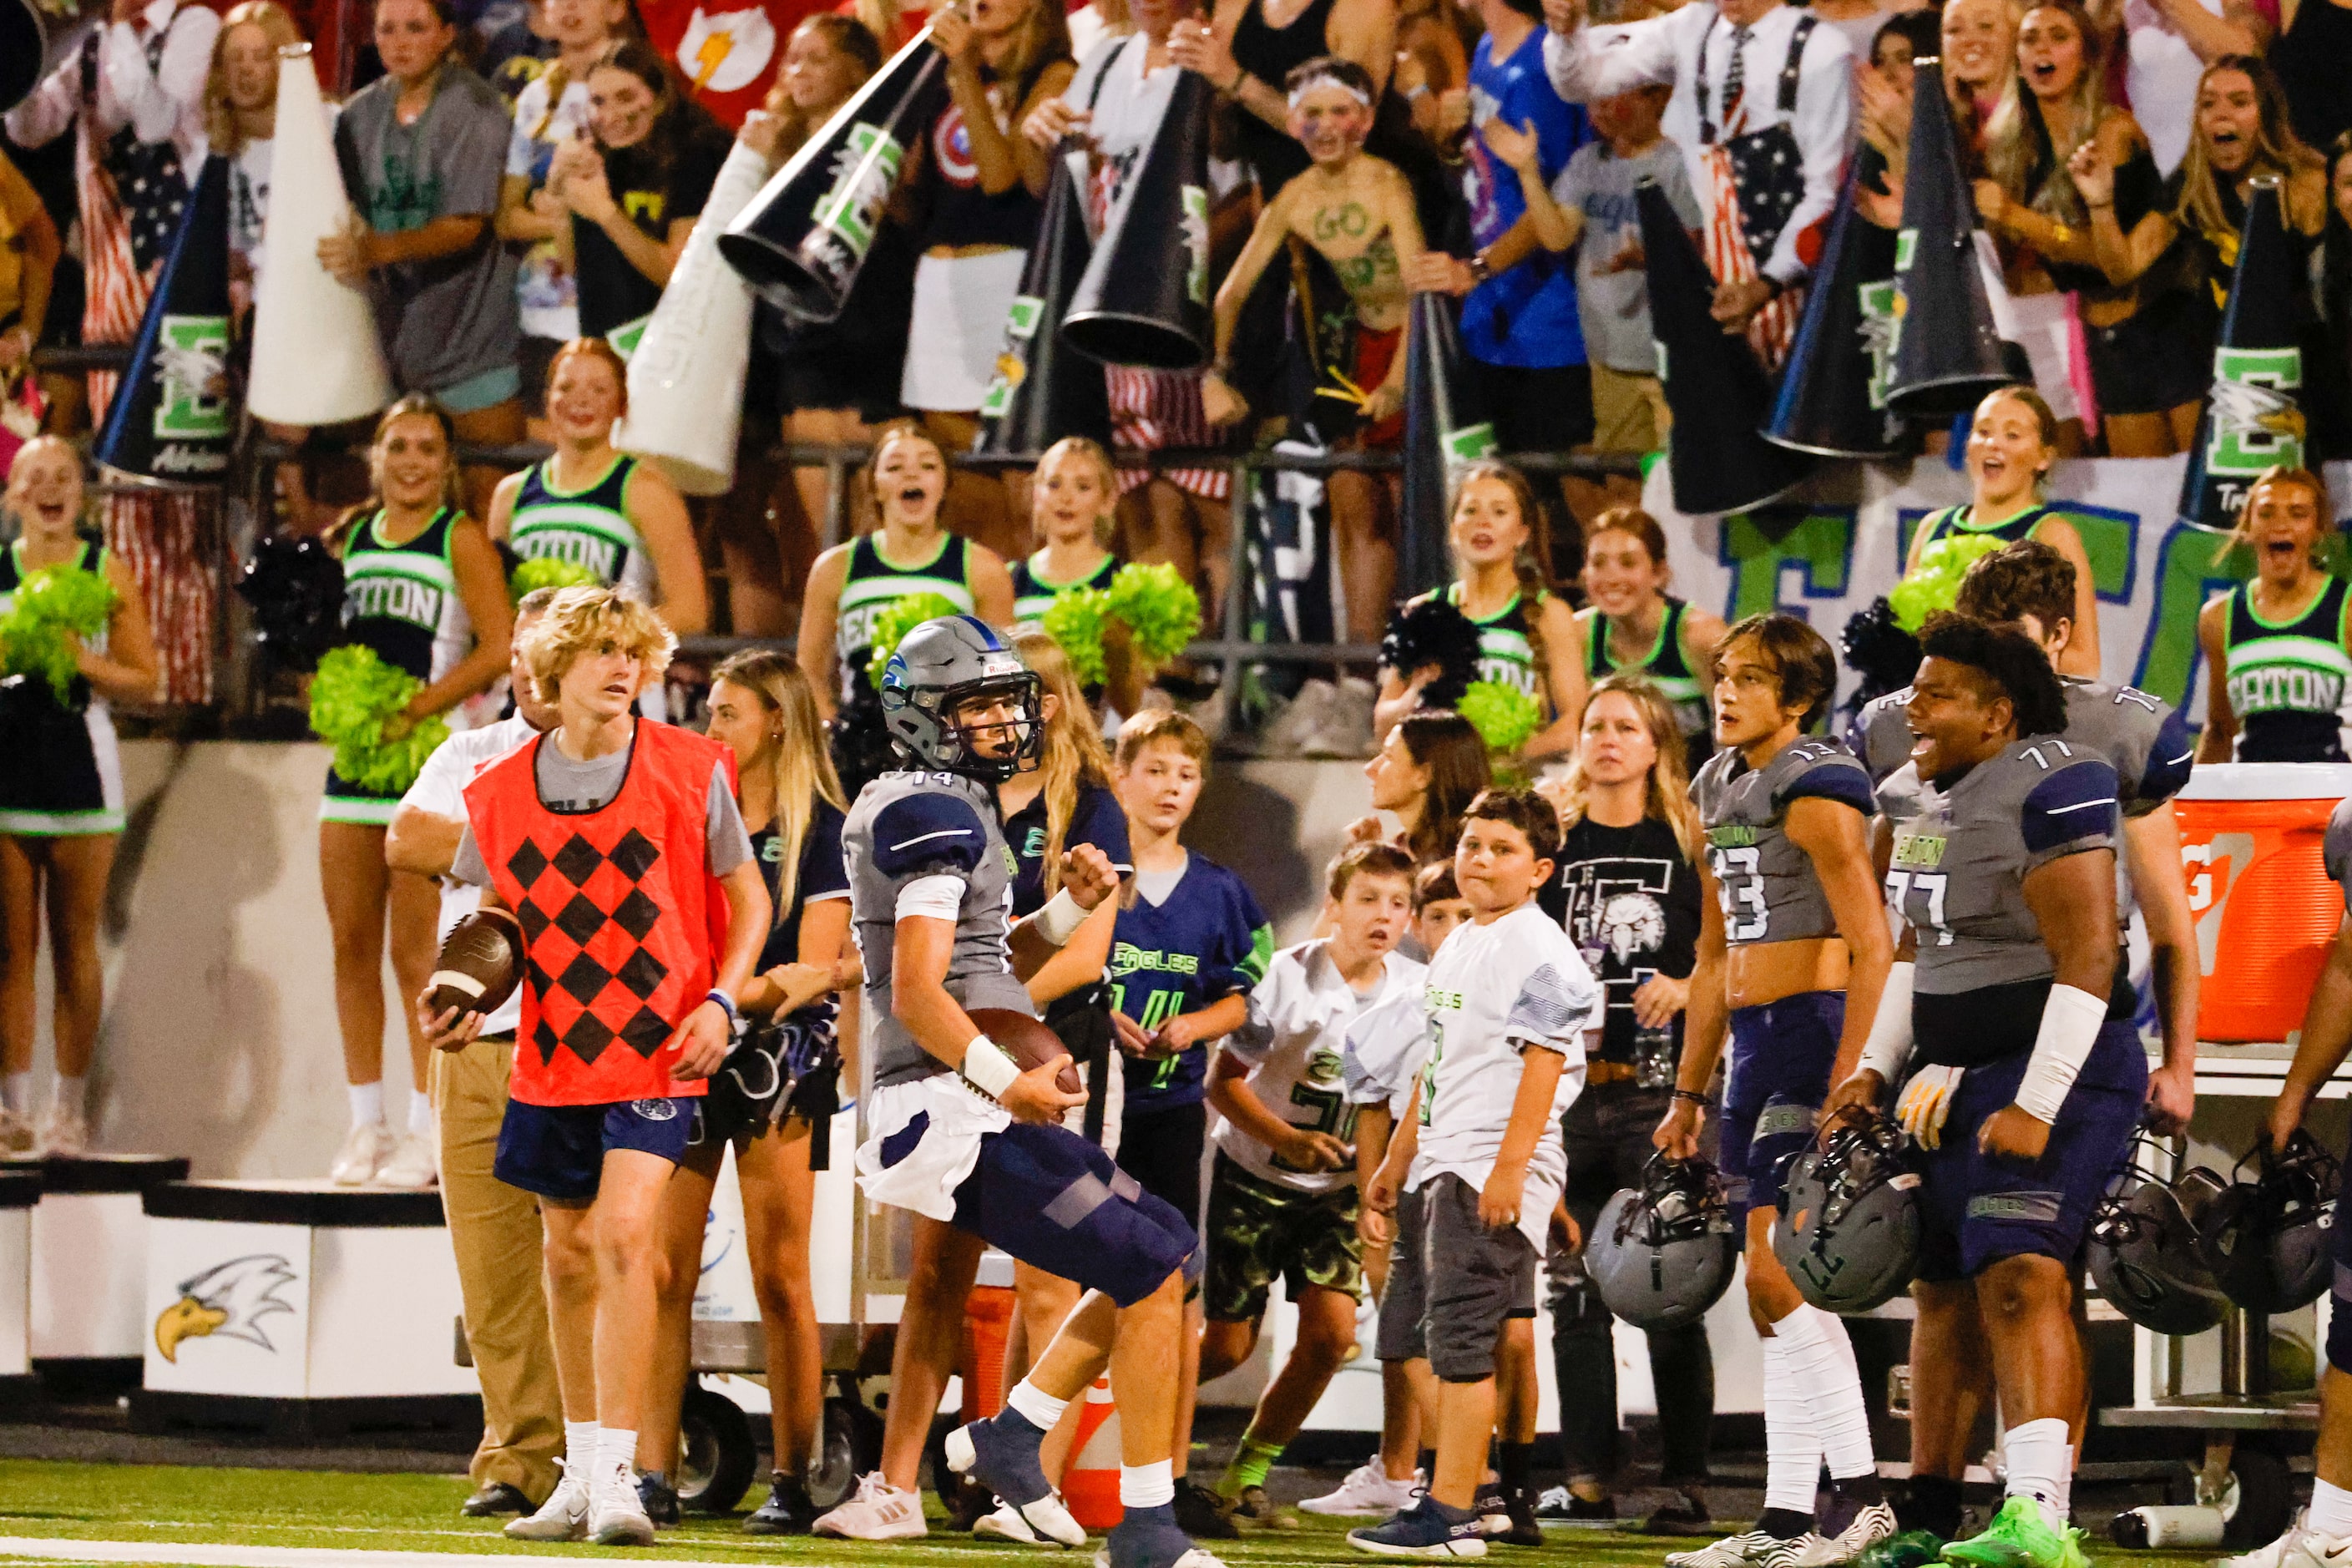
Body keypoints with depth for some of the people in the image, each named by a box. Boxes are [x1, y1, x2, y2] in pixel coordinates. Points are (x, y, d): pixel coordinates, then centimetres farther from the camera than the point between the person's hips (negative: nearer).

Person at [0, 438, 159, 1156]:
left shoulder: (108, 573, 5)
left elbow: (145, 681, 3)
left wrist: (86, 663, -13)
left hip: (79, 762, -1)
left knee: (75, 943, 0)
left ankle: (70, 1105, 4)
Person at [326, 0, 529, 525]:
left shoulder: (475, 107, -8)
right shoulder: (361, 114, 8)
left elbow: (467, 226, -16)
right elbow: (351, 216, 12)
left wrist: (378, 250, -29)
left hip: (469, 333, -5)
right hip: (391, 333, 5)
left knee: (490, 501, -7)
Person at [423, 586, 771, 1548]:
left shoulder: (691, 773, -5)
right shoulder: (501, 794, 2)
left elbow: (748, 898, 4)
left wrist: (722, 1001, -10)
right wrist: (466, 1005, -1)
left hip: (661, 1053, -4)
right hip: (555, 1058, 4)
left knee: (623, 1236, -17)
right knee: (568, 1256, 11)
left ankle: (616, 1474, -16)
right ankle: (579, 1475, 23)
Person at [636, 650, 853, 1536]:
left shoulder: (822, 829, 0)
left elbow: (813, 973, -6)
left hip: (776, 1056, -4)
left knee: (780, 1279, -3)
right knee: (664, 1271, -3)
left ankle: (791, 1484, 1)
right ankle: (651, 1476, -2)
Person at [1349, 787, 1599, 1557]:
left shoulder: (1537, 949, -10)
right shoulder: (1456, 948, 20)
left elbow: (1543, 1062, -17)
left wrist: (1508, 1167, -24)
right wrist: (1397, 1160, 29)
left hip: (1498, 1168, -10)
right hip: (1450, 1163, 10)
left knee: (1461, 1334, -12)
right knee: (1492, 1336, 12)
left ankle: (1450, 1514, -14)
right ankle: (1516, 1497, 17)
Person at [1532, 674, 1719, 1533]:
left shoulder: (1689, 838, 4)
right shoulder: (1550, 836, 10)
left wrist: (1686, 992, -14)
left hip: (1660, 1089, -3)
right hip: (1567, 1084, 3)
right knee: (1575, 1292, 5)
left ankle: (1686, 1482, -4)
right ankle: (1587, 1476, 11)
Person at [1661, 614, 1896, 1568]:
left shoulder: (1813, 791, -11)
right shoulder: (1719, 788, 17)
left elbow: (1872, 945, -16)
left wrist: (1846, 1079, -23)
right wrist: (1688, 1092, 23)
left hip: (1814, 1023, -9)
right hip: (1752, 1039, 9)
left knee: (1775, 1272, -15)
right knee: (1777, 1286, 7)